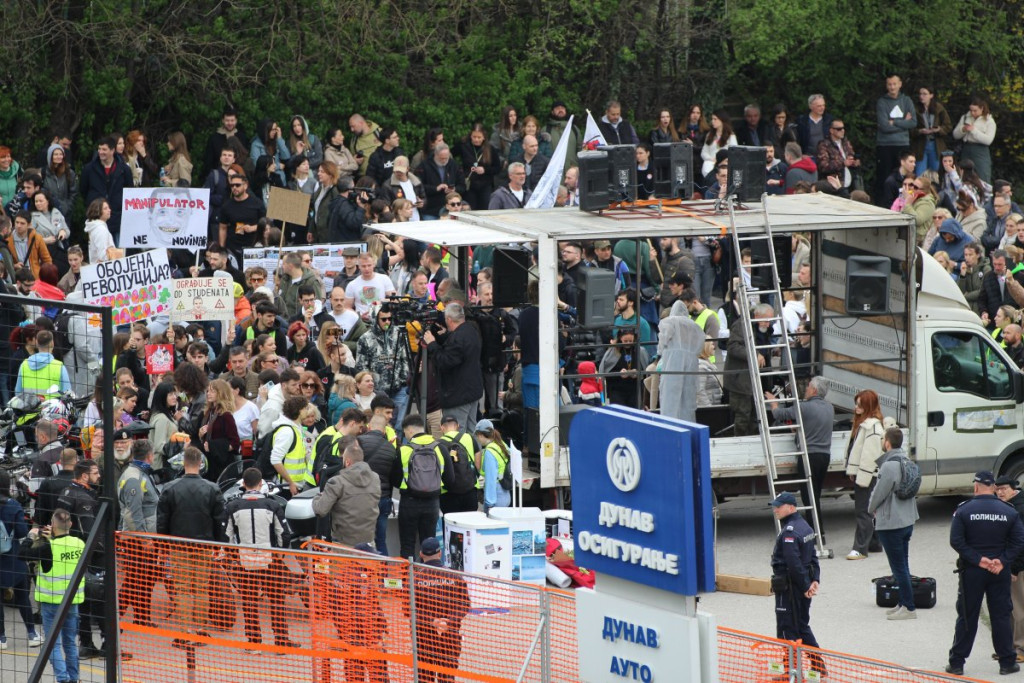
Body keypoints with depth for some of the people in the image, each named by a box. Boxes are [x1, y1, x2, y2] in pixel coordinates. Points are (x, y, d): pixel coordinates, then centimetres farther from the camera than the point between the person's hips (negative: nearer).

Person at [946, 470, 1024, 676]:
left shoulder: (964, 510, -7)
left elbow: (956, 541, -13)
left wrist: (978, 559, -12)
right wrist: (1002, 561, -11)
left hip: (971, 572, -1)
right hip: (1000, 574, 1)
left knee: (967, 617, 5)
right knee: (1001, 616, 9)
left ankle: (957, 663, 8)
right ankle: (1007, 662, 11)